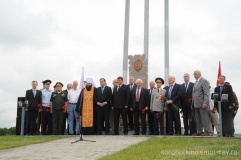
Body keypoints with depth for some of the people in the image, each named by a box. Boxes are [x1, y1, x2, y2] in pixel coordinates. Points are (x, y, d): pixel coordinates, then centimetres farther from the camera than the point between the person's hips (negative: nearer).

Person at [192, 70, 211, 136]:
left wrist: (205, 103, -22)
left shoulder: (204, 81, -6)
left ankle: (207, 132, -2)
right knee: (198, 119, 9)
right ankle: (199, 131, 14)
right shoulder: (196, 82, 21)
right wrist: (193, 103, 12)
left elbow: (206, 93, -13)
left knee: (204, 118, -6)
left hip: (202, 104, -8)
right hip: (196, 104, 8)